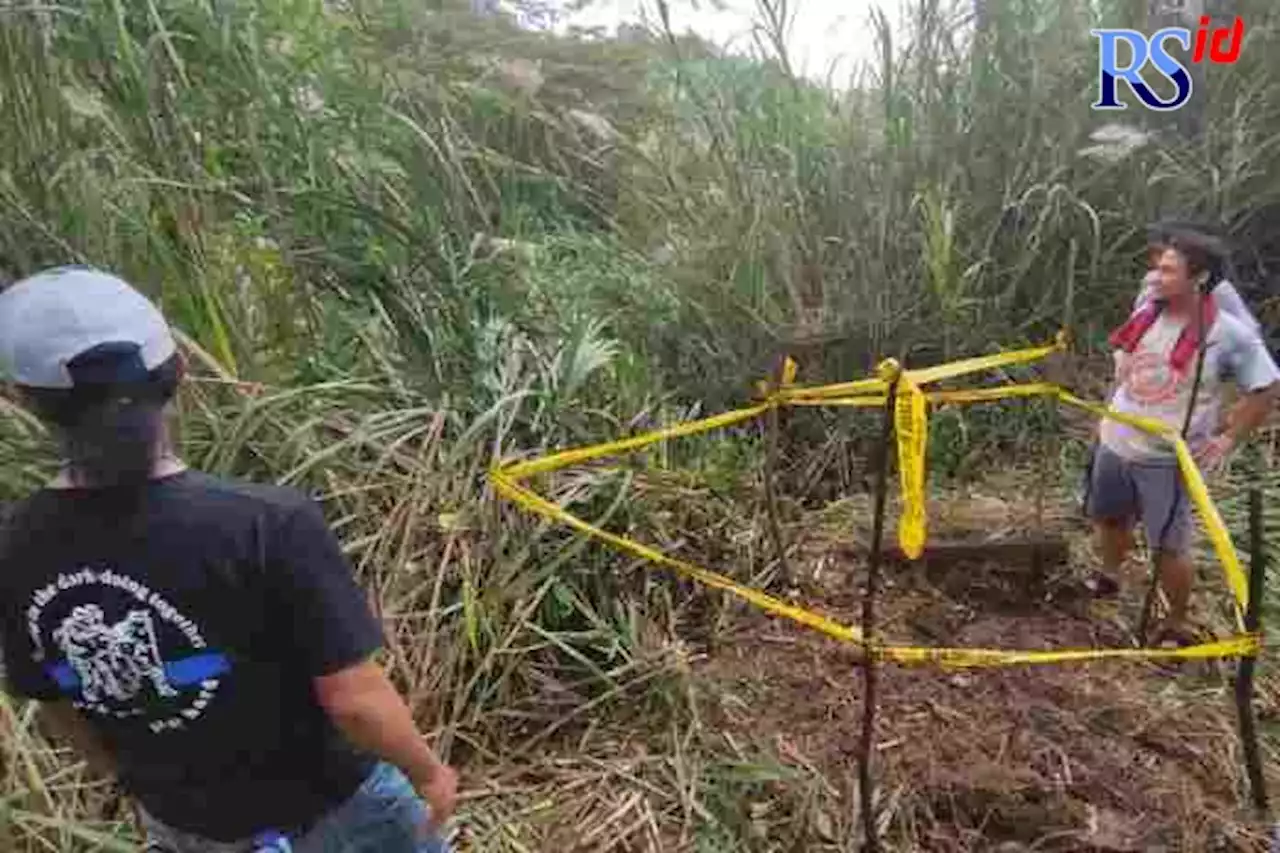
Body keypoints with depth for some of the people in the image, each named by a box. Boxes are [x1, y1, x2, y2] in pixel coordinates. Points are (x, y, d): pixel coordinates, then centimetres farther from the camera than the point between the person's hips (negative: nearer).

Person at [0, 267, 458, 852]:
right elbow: (355, 700, -28)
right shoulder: (268, 524, -34)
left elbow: (59, 710, 0)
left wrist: (141, 786, 18)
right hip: (324, 806, -4)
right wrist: (429, 772, -8)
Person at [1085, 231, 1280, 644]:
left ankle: (1177, 626, 23)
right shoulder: (1146, 313, 0)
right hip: (1114, 444, 5)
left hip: (1167, 460, -5)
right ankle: (1107, 581, 47)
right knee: (1110, 519, 21)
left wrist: (1227, 438, -9)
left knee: (1169, 547, 3)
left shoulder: (1229, 334, -15)